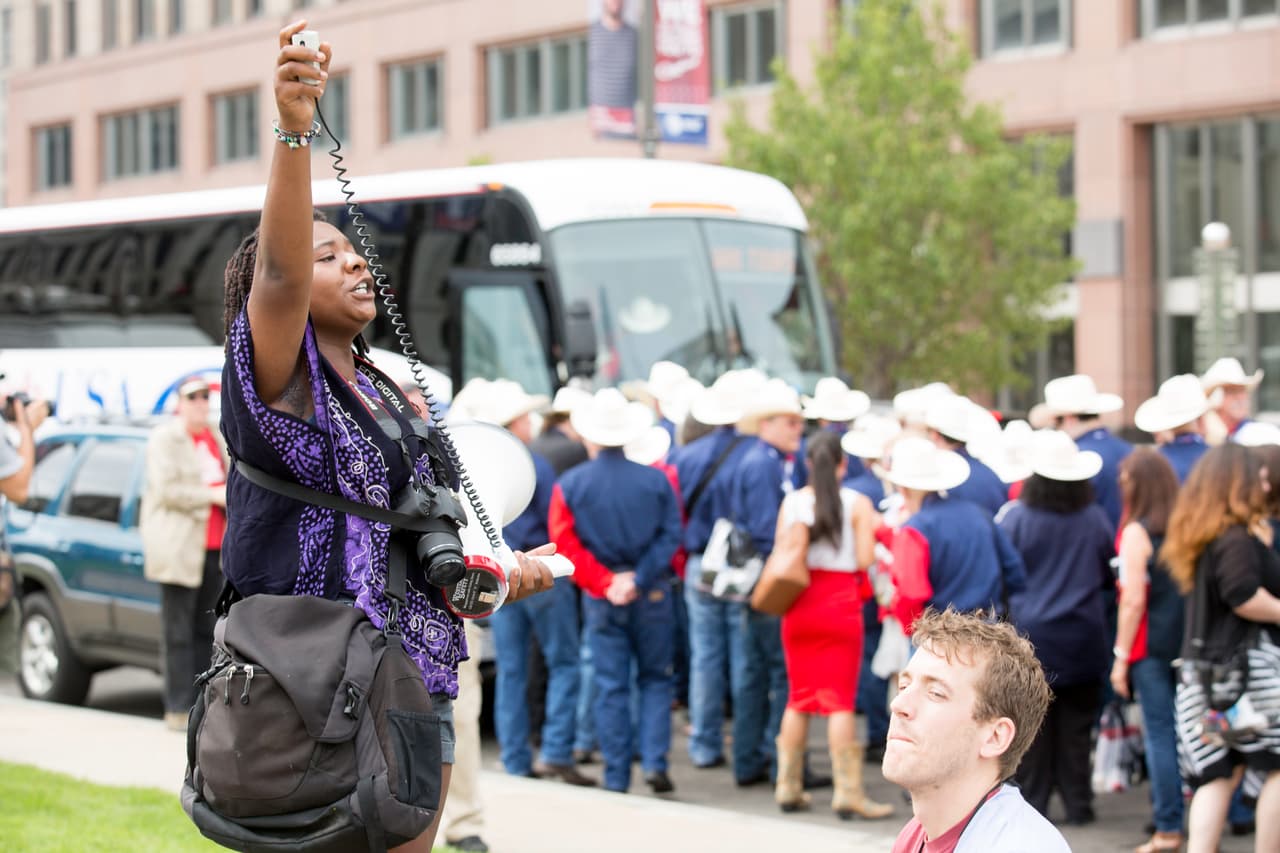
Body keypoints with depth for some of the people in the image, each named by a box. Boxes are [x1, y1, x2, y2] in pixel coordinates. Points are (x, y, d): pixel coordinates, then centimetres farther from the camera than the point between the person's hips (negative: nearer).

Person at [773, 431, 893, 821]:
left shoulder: (791, 501, 3)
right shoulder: (858, 504, -6)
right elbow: (865, 560, -11)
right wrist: (872, 530, 6)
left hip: (798, 602, 4)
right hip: (840, 602, -4)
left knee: (799, 697, 12)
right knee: (840, 699, -2)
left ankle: (788, 786, 16)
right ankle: (847, 792, -5)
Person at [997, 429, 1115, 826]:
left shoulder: (1015, 517, -12)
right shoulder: (1095, 519, -5)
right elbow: (1110, 574, 7)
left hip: (1029, 631, -2)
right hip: (1082, 636, 2)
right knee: (1076, 725, 8)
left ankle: (1032, 803, 8)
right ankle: (1077, 804, 10)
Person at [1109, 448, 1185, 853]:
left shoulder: (1137, 532, -9)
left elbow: (1134, 600, -12)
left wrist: (1121, 657, -7)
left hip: (1152, 646, -5)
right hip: (1189, 643, 5)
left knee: (1160, 733, -1)